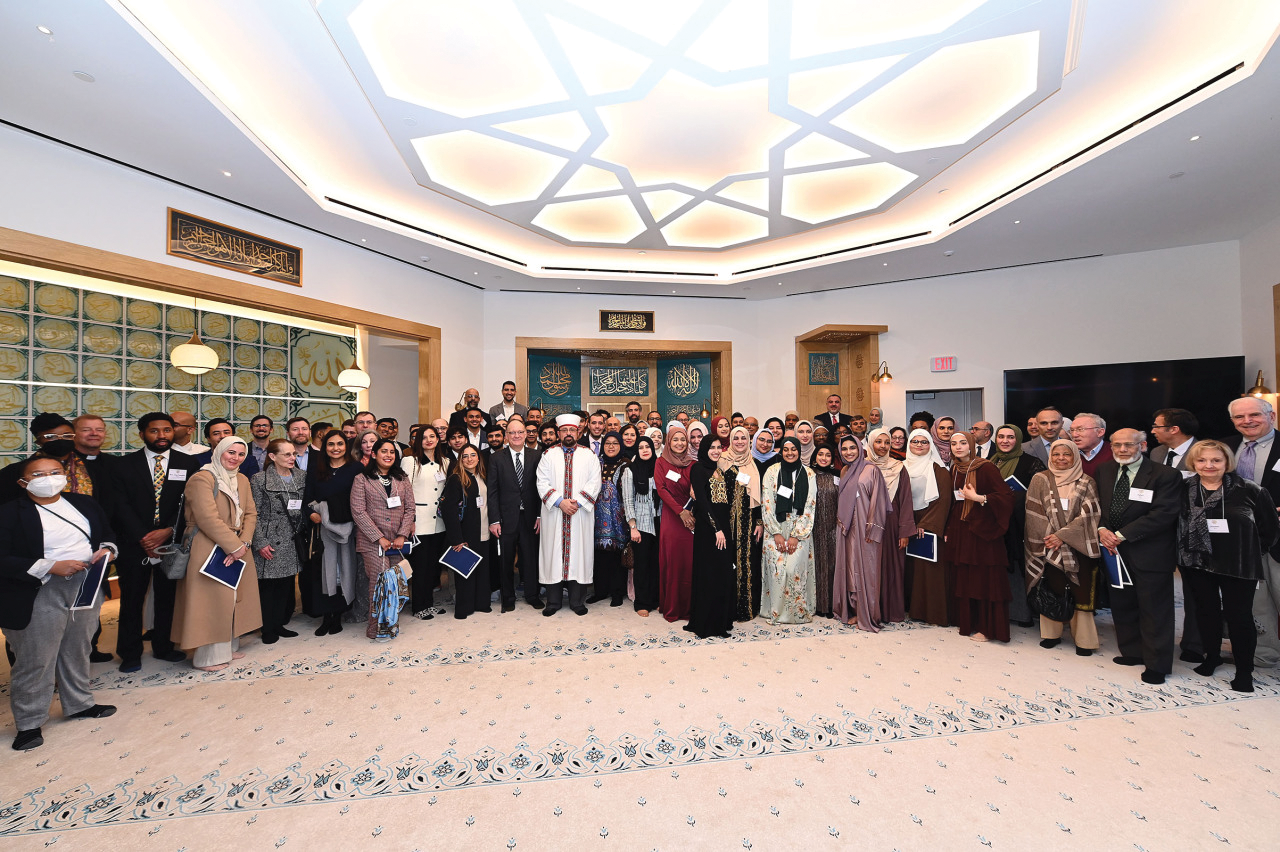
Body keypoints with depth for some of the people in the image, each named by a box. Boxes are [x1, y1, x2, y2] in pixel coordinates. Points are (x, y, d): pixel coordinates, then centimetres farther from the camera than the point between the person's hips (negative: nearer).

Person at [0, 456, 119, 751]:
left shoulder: (84, 503, 5)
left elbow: (108, 533, 13)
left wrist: (107, 549, -7)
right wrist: (51, 567, -21)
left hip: (87, 586, 5)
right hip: (41, 594, -4)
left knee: (78, 652, 19)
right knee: (36, 660, 5)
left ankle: (79, 704, 35)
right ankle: (29, 722, 24)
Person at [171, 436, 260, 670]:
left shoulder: (242, 480, 10)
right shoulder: (202, 479, -13)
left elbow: (251, 513, 7)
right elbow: (208, 519, -19)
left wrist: (244, 543, -8)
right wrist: (234, 546, -16)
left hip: (238, 548, 7)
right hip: (209, 549, -7)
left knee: (234, 598, 13)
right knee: (211, 600, 1)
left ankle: (228, 646, 26)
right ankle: (208, 656, 14)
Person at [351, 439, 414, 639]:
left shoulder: (402, 480, 11)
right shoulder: (362, 480, 0)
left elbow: (410, 508, 8)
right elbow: (358, 511, -6)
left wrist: (402, 535, -5)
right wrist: (379, 538, -11)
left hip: (398, 542, 3)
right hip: (372, 542, -3)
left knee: (397, 582, 5)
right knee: (381, 582, -8)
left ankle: (392, 623, 22)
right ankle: (379, 628, 7)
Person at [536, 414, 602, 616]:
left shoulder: (589, 455, 6)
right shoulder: (548, 455, 7)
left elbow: (594, 482, -3)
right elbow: (542, 483, -2)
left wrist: (577, 502, -14)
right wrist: (560, 502, -14)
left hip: (581, 514, 0)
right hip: (554, 515, 1)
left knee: (579, 553, 4)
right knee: (554, 554, 5)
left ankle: (576, 601, 17)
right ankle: (553, 601, 18)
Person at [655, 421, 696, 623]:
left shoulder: (692, 464, 11)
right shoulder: (661, 463, 5)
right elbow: (661, 489, -4)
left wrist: (690, 511, -11)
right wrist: (680, 511, -13)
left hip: (690, 517, 2)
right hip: (671, 517, -2)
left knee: (690, 561, 2)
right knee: (671, 561, 0)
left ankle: (688, 606, 15)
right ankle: (671, 608, 13)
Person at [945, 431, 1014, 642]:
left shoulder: (985, 467, -10)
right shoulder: (954, 469, 9)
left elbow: (1006, 495, -15)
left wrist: (978, 497, -21)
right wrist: (949, 529, 13)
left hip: (983, 530, -6)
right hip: (960, 530, 6)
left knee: (985, 579, 0)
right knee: (964, 579, 11)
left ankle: (986, 627, 12)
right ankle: (969, 623, 23)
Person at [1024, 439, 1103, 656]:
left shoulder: (1087, 482, 3)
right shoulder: (1040, 479, 2)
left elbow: (1088, 513, -5)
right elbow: (1034, 512, -1)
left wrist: (1062, 535, -13)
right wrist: (1049, 538, -9)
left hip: (1079, 546, 0)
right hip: (1049, 545, 0)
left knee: (1081, 591, 1)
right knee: (1052, 589, 4)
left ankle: (1084, 639, 13)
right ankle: (1052, 633, 16)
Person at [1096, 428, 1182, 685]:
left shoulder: (1165, 476, -10)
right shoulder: (1104, 471, 7)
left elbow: (1163, 514, -16)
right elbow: (1097, 504, 9)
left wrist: (1122, 535, -19)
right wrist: (1101, 529, -9)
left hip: (1150, 554, -5)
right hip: (1114, 549, 5)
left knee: (1154, 609, 6)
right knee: (1122, 605, 15)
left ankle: (1156, 665, 19)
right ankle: (1133, 652, 32)